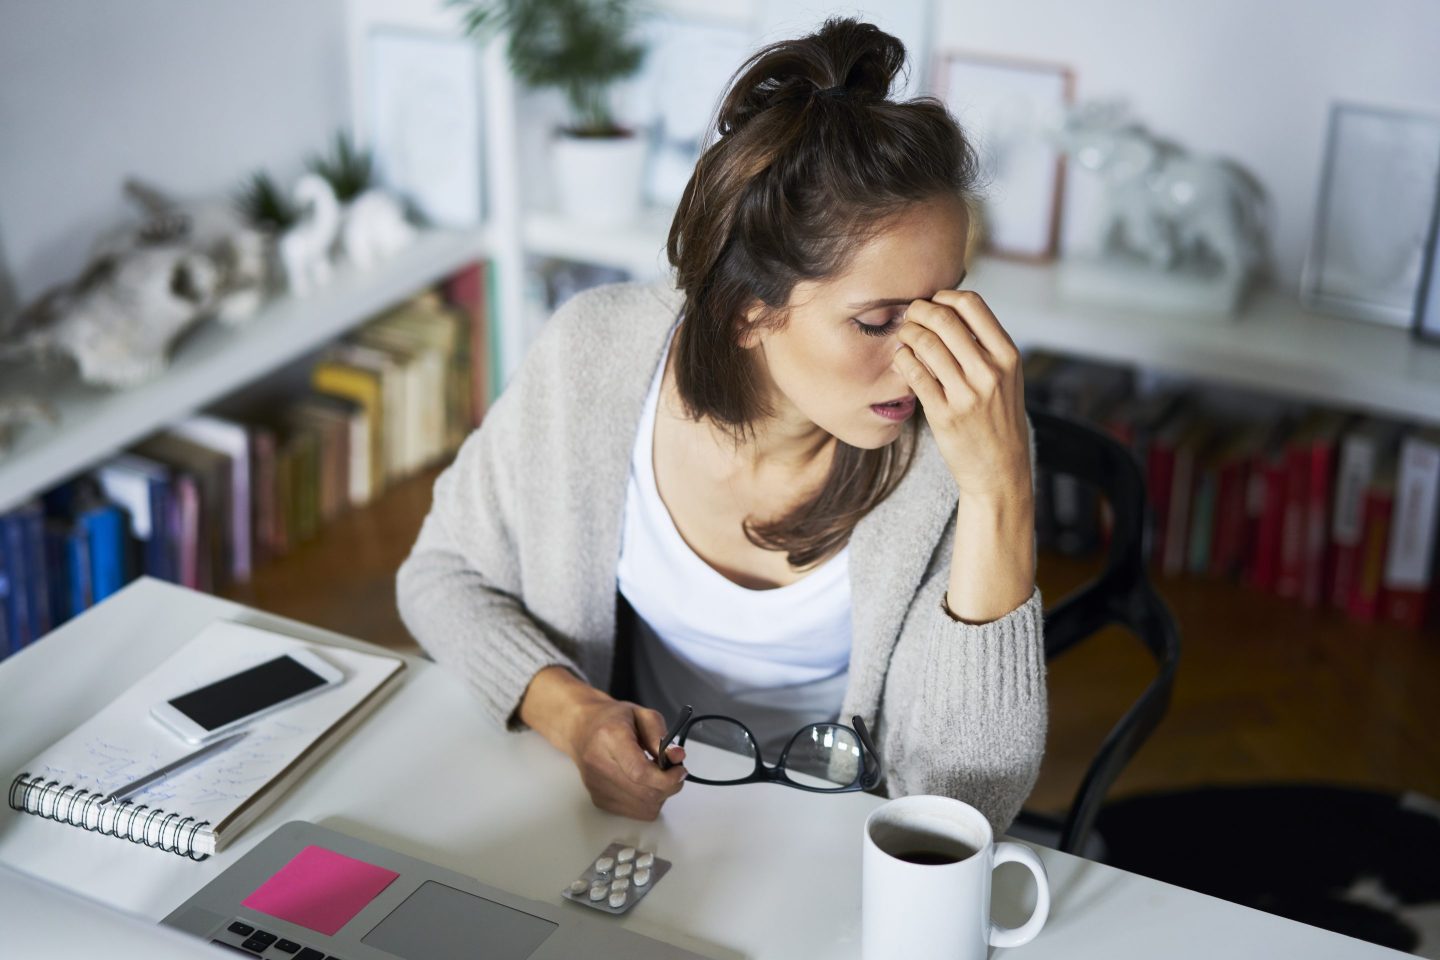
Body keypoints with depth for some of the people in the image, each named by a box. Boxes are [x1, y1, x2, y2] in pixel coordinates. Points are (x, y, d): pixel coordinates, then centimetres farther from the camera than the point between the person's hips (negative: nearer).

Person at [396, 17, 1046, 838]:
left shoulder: (960, 435, -20)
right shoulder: (595, 354, -15)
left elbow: (967, 808, -24)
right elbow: (443, 572, 0)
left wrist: (1000, 488, -33)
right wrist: (566, 711, -19)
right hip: (631, 810, 2)